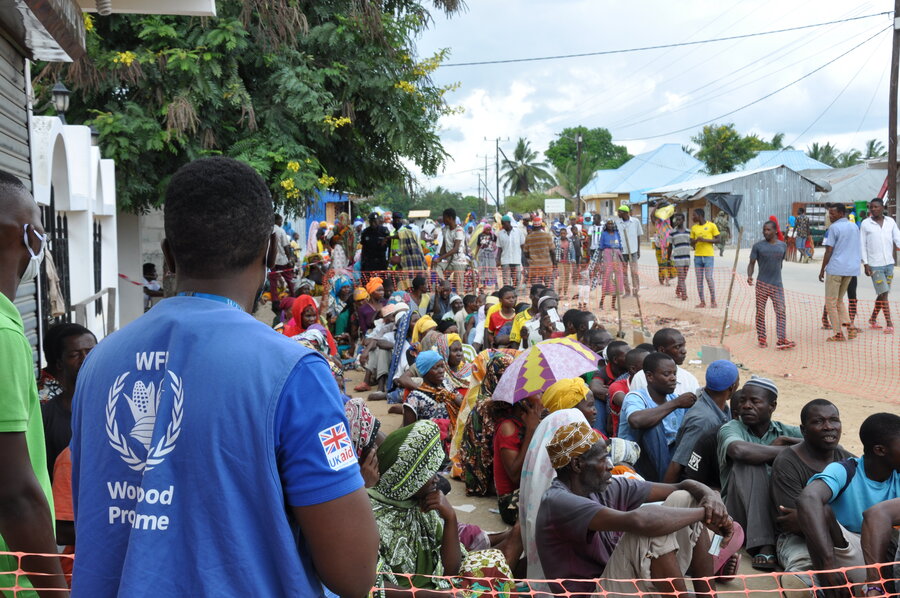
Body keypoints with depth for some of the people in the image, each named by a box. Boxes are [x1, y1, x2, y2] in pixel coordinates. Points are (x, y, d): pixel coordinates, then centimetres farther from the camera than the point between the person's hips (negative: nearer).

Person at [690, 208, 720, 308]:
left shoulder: (711, 225, -1)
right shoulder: (694, 228, 12)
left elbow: (718, 240, -2)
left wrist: (705, 240, -14)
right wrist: (696, 241, -9)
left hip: (708, 256, -4)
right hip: (697, 256, 4)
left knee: (709, 278, -8)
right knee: (699, 279, 2)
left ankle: (713, 301, 2)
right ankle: (702, 302, 6)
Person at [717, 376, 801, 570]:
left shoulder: (785, 431, 12)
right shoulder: (731, 428, -2)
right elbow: (739, 450, -27)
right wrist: (789, 450, -17)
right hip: (741, 514, -3)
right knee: (749, 463, -27)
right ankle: (764, 547, -34)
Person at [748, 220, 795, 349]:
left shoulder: (783, 246, 8)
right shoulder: (758, 246, -2)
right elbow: (751, 263, -2)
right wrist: (749, 276, -18)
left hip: (777, 285, 2)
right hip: (762, 284, -2)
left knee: (781, 312, -7)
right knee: (760, 312, 3)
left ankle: (781, 340, -12)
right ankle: (761, 338, 14)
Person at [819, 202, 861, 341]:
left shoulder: (834, 228, -9)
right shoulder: (855, 227, 13)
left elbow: (829, 251, -11)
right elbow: (856, 249, 18)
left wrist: (822, 269, -4)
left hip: (836, 268, -7)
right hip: (852, 268, 7)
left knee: (831, 302, 2)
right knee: (839, 300, 20)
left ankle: (838, 334, -1)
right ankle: (849, 325, 3)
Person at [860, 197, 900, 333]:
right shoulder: (865, 224, -2)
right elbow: (862, 245, -2)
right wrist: (865, 264, -8)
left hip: (889, 263, 4)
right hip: (875, 265, -4)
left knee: (883, 293, 11)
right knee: (883, 293, -7)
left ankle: (873, 319, 26)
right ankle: (889, 323, -4)